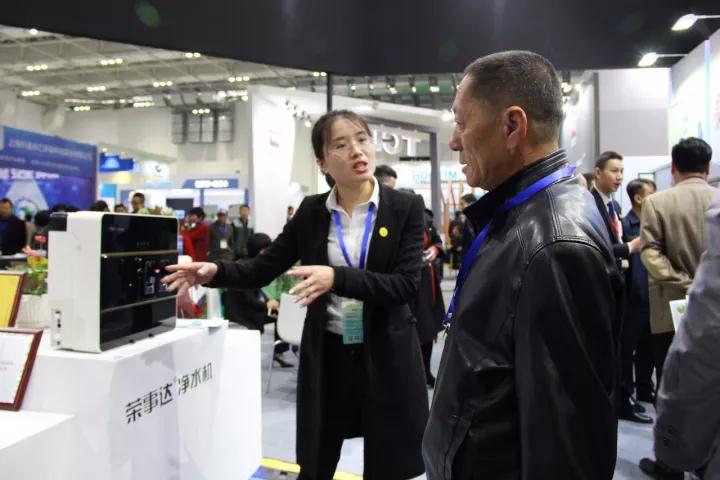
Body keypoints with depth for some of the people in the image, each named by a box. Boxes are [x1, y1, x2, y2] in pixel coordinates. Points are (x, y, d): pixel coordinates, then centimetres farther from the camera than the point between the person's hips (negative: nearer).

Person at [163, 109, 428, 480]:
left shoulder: (405, 208, -7)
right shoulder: (311, 212, 2)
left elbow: (407, 284, -16)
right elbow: (262, 269, 3)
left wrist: (337, 278, -29)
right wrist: (215, 271, -16)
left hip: (387, 356, -1)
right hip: (326, 357, 2)